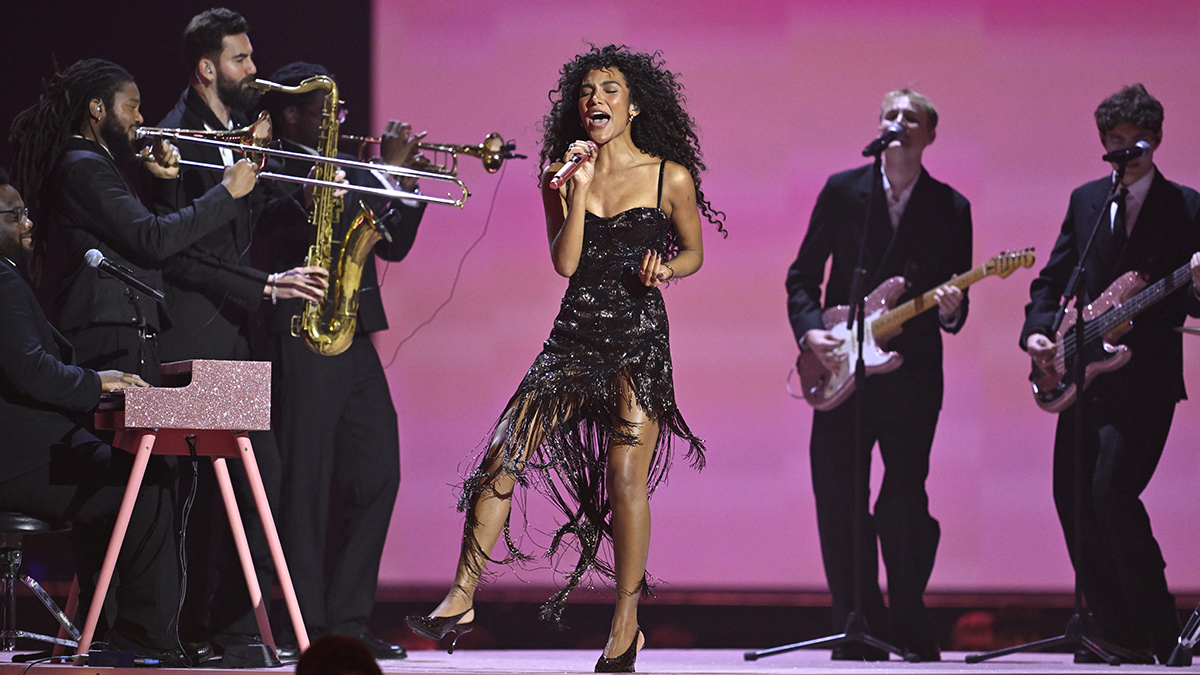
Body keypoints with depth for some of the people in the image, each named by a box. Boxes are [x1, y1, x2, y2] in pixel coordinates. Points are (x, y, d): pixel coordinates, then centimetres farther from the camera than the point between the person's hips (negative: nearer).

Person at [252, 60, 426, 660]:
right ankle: (307, 626, -2)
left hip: (355, 341, 8)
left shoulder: (344, 170, 19)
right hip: (303, 341, -8)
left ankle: (348, 618, 12)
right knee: (307, 485, -6)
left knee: (377, 475, 6)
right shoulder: (275, 172, -5)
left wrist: (405, 183, 5)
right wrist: (386, 174, -21)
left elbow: (392, 246, 18)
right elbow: (314, 222, -21)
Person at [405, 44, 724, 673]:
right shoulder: (562, 175, 7)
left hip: (639, 337, -3)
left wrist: (663, 268, -9)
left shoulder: (671, 177, 1)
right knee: (502, 457, -7)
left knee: (625, 479, -9)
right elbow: (565, 261, -3)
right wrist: (580, 188, -12)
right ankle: (460, 599, 0)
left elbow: (692, 252, 13)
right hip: (575, 333, 3)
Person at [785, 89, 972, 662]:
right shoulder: (842, 191, 6)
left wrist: (951, 311, -17)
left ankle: (910, 629, 11)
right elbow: (802, 275, 8)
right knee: (838, 502, -2)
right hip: (840, 366, 1)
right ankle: (859, 630, 6)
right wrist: (809, 330, -8)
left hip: (911, 370, -1)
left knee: (905, 502, -4)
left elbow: (957, 300, 6)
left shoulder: (951, 209, 5)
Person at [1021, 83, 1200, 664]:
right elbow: (1052, 278, 17)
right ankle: (1117, 632, 14)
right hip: (1084, 375, 6)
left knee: (1112, 491, -19)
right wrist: (1037, 329, 0)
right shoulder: (1085, 201, 13)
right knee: (1071, 497, 3)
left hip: (1145, 380, -6)